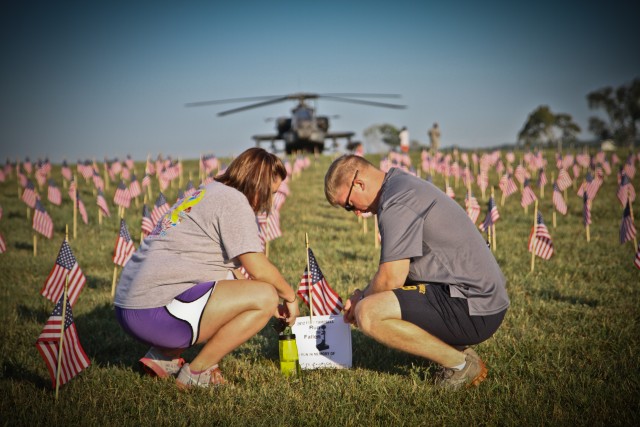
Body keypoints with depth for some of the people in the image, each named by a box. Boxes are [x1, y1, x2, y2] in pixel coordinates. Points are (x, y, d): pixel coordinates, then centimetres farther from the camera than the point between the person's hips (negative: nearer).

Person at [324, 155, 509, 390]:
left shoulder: (397, 201, -17)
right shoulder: (404, 184, 16)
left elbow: (391, 278, -20)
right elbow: (398, 267, 22)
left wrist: (362, 302, -1)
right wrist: (364, 296, 11)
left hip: (473, 311, -11)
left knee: (368, 315, -23)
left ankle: (461, 363, -8)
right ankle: (457, 348, 12)